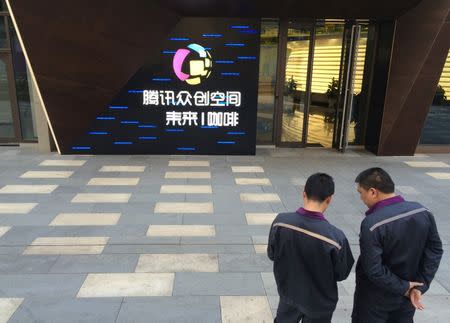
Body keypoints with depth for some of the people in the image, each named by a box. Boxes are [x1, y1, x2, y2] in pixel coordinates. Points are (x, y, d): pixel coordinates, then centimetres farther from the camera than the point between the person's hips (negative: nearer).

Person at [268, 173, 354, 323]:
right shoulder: (335, 237, -30)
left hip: (288, 293, 3)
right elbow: (342, 274, -13)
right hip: (319, 301, -2)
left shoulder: (280, 221, -22)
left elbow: (271, 254, -6)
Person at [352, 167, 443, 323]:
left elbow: (374, 270, -26)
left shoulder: (372, 224, -28)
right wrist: (420, 286, -4)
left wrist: (403, 287, -13)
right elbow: (435, 250, -2)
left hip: (375, 298, -5)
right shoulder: (423, 212, -8)